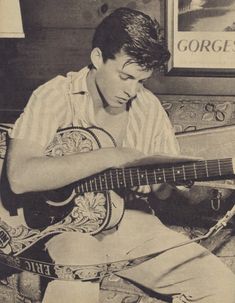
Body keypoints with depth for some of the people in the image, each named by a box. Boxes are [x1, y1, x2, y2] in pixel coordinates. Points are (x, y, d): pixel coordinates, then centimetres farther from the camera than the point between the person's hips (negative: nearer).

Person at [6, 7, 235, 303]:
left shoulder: (149, 107, 4)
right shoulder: (54, 97, -10)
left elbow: (165, 190, 11)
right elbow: (20, 177, -25)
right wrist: (110, 156, -27)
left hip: (132, 222, 5)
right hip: (70, 224, -4)